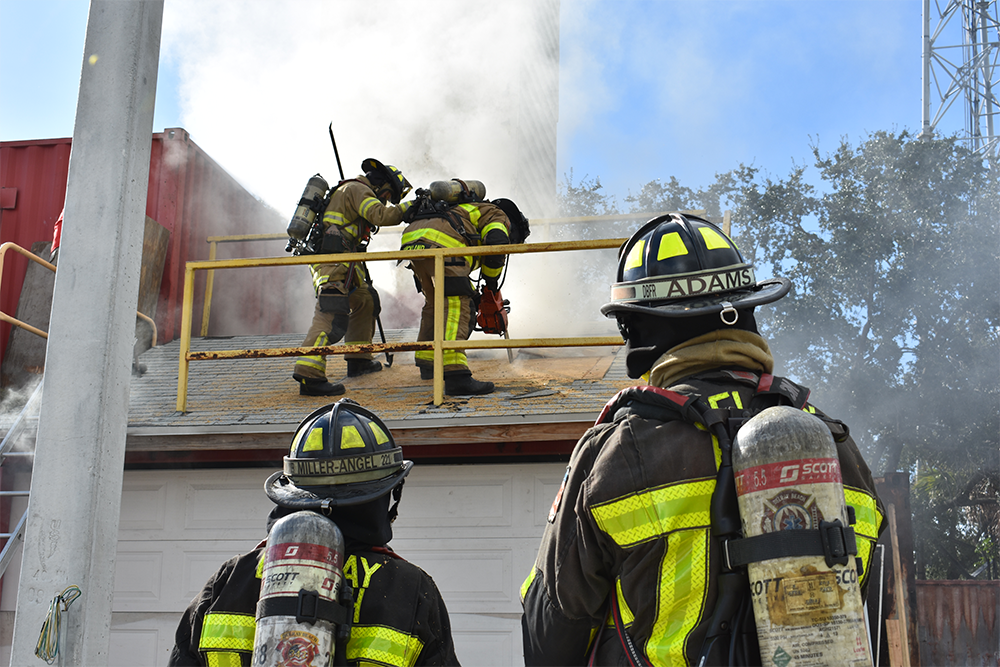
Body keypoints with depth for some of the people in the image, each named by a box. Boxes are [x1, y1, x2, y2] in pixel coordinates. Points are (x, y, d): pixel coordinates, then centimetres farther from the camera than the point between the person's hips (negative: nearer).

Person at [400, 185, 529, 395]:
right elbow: (496, 244, -3)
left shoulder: (473, 210, 42)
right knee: (457, 307, -13)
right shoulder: (498, 215, 19)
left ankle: (427, 363, 37)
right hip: (440, 244, -9)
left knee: (435, 303, 25)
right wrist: (491, 279, 12)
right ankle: (456, 376, -25)